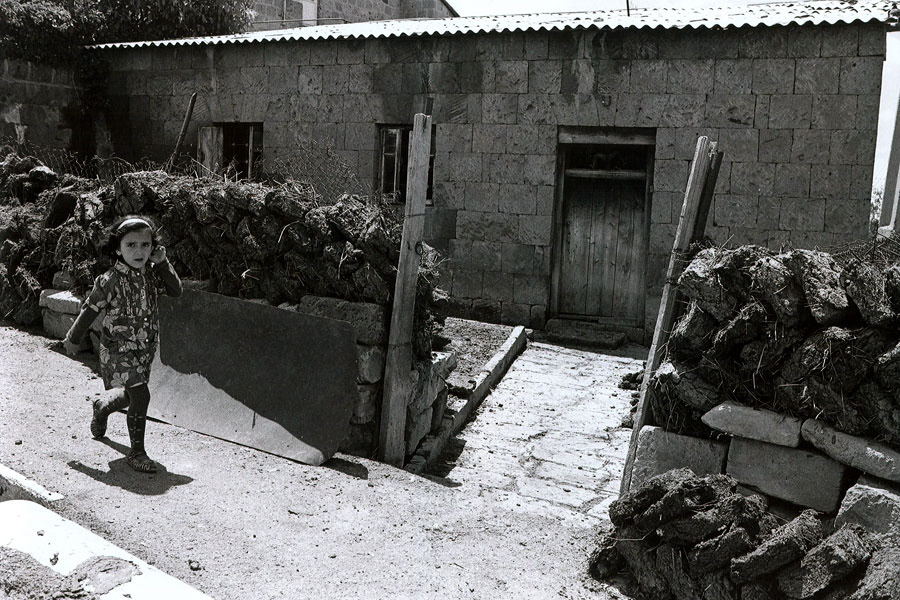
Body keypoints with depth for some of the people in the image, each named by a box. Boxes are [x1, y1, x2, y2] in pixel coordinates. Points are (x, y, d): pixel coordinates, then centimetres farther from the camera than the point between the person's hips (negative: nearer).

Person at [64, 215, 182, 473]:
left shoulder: (151, 272, -4)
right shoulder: (110, 281, -19)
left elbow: (176, 290, -8)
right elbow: (89, 311, -8)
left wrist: (163, 263, -18)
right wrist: (73, 340, 3)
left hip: (145, 350, 6)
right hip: (119, 349, -6)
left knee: (132, 397, 21)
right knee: (141, 396, -16)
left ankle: (102, 407, 55)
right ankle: (137, 452, -2)